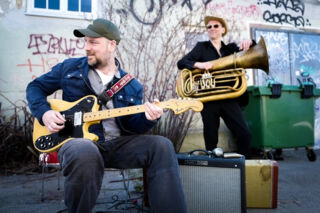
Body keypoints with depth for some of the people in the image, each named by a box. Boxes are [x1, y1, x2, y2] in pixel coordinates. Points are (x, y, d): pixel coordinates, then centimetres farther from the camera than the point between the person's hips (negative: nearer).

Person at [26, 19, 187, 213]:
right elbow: (36, 87, 18)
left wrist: (147, 118, -16)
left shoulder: (132, 86, 11)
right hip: (78, 140, -2)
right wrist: (44, 112, -2)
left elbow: (132, 126, 8)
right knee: (85, 153, -40)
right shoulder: (69, 68, 10)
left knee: (161, 146, -23)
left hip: (118, 143, 2)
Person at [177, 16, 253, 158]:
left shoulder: (230, 48, 16)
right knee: (211, 139, 2)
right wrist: (199, 64, -20)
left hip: (229, 98, 2)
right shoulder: (202, 47, 9)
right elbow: (181, 63, -1)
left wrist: (248, 43, -11)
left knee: (244, 134, -5)